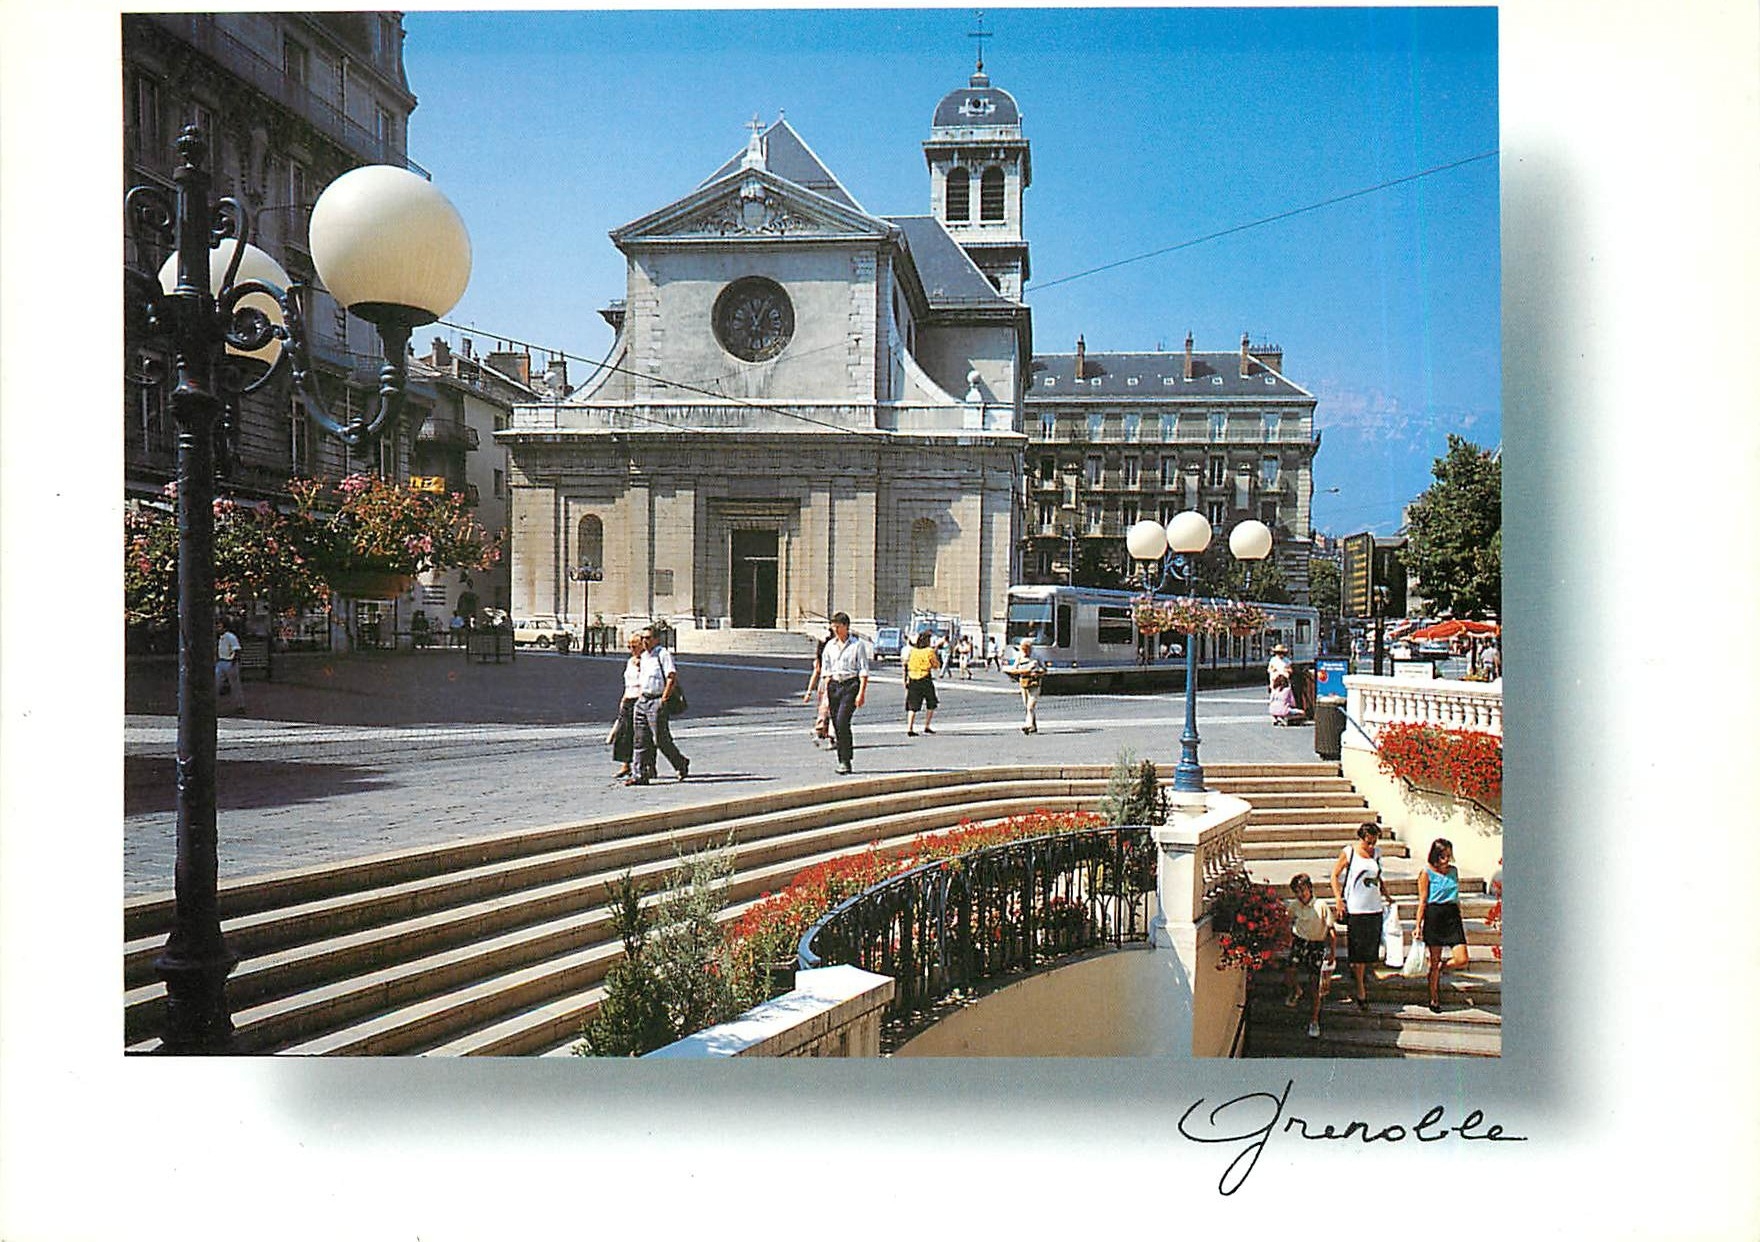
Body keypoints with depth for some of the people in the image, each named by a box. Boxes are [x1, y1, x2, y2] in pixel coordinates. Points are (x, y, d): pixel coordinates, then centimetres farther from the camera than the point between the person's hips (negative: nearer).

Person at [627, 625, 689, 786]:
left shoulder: (663, 654, -10)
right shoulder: (644, 656, 15)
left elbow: (672, 678, -17)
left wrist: (663, 699, -19)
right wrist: (640, 694, 17)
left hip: (657, 701, -8)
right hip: (642, 700, 8)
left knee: (661, 739, -3)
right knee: (641, 740, 3)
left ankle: (681, 764, 17)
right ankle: (641, 774, 4)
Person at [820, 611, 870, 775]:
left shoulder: (857, 644, -3)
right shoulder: (830, 645, 12)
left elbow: (863, 671, -4)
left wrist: (861, 693, -12)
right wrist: (826, 692, 11)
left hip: (851, 684, -5)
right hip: (834, 685, 6)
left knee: (842, 721, -19)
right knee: (837, 724, 4)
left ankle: (845, 762, -15)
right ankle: (845, 763, 13)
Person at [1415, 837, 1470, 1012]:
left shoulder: (1454, 871, 11)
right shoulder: (1427, 872, -3)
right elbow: (1422, 901, -4)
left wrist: (1459, 918, 19)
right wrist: (1418, 926, -7)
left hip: (1453, 915, 4)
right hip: (1434, 915, -4)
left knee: (1462, 960, -6)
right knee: (1435, 960, 3)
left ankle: (1438, 970, 26)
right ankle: (1434, 999, 17)